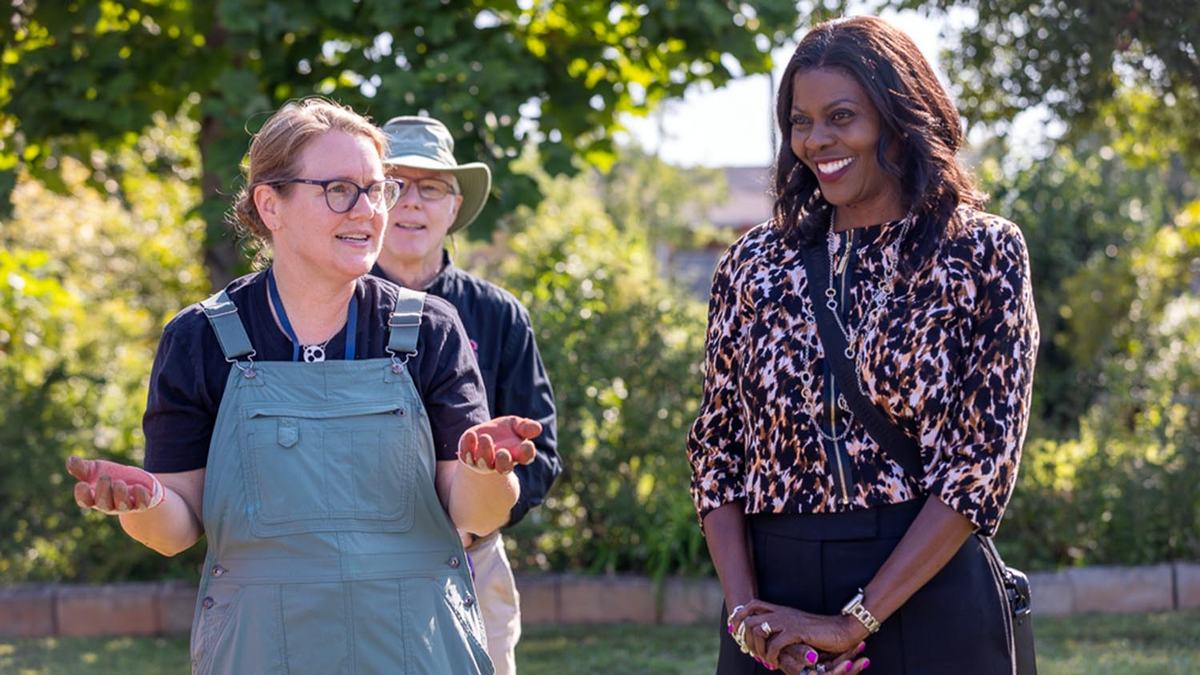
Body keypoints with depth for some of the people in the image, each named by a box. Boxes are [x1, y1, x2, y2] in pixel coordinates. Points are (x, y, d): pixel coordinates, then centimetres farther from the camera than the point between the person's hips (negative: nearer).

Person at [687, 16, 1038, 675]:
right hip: (776, 591, 3)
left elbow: (982, 460, -8)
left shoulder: (983, 254, -2)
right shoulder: (753, 265, 8)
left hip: (928, 599, -3)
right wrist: (744, 609, -9)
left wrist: (855, 621, -14)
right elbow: (715, 450, 7)